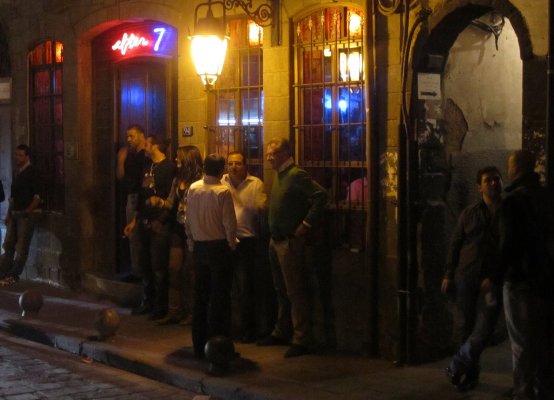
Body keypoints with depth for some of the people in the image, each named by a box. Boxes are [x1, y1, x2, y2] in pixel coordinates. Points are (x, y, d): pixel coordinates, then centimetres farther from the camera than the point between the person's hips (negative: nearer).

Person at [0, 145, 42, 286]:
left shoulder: (32, 172, -8)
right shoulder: (17, 172, 14)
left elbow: (38, 195, -13)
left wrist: (28, 210, -18)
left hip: (28, 214, -8)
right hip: (15, 213, 8)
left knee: (21, 246, -4)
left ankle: (13, 276, 1)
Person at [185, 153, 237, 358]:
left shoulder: (193, 189, 1)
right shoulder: (223, 192, -15)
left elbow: (188, 220, 7)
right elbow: (229, 223, -14)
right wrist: (231, 244, 2)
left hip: (199, 247, 5)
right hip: (219, 247, -5)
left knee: (200, 297, 11)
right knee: (220, 298, 1)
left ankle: (199, 346, 16)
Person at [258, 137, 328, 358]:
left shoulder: (296, 175, -16)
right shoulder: (279, 175, 13)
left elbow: (321, 195, -24)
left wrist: (306, 224, -21)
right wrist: (273, 235, 15)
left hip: (290, 241, -9)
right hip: (276, 240, 10)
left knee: (295, 292, -6)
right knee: (281, 290, 18)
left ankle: (302, 340, -1)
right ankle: (281, 332, 29)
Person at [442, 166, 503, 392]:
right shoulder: (469, 214, 9)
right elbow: (455, 244, 12)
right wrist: (449, 275, 7)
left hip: (492, 280, -2)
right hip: (466, 277, 2)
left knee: (484, 328, -12)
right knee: (468, 326, 7)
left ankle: (457, 367, 2)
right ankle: (471, 372, 20)